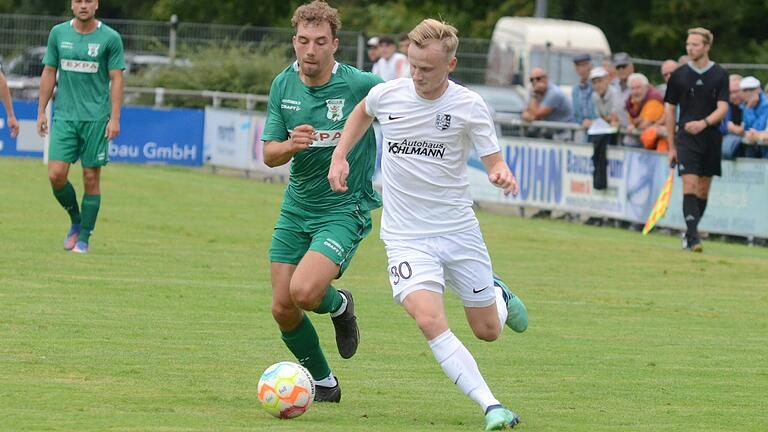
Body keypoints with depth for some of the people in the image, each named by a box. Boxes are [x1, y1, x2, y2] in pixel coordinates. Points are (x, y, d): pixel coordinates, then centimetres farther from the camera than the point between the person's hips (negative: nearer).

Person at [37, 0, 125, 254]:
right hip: (64, 116, 2)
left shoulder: (110, 38, -2)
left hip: (96, 118, -2)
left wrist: (115, 118, -9)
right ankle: (76, 221, 16)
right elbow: (49, 73, 12)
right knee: (56, 175, -8)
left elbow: (117, 79, -2)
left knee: (91, 178, 0)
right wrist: (41, 111, 8)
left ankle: (84, 238, 9)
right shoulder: (58, 33, 6)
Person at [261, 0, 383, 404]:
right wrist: (291, 145, -21)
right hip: (296, 207, 5)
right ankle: (323, 384, 25)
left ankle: (339, 305, 12)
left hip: (346, 208, -5)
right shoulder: (283, 85, -2)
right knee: (282, 308, 2)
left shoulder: (363, 85, -16)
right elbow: (269, 154, 0)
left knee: (304, 292, -25)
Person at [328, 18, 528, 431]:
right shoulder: (386, 94, -4)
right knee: (429, 319, -24)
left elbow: (494, 163, -4)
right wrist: (339, 156, 10)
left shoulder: (469, 106, -9)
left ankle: (498, 294, 48)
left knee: (487, 331, 10)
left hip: (459, 229, 0)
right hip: (406, 237, 0)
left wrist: (503, 176, -28)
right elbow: (362, 112, 21)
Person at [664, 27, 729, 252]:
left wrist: (704, 123, -27)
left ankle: (690, 232, 23)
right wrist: (671, 146, 6)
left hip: (711, 138, 1)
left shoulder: (720, 75, 1)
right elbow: (670, 109, 8)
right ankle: (693, 237, -20)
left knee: (703, 189, 8)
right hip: (686, 138, -1)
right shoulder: (679, 75, 3)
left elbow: (722, 108, -7)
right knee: (689, 185, -14)